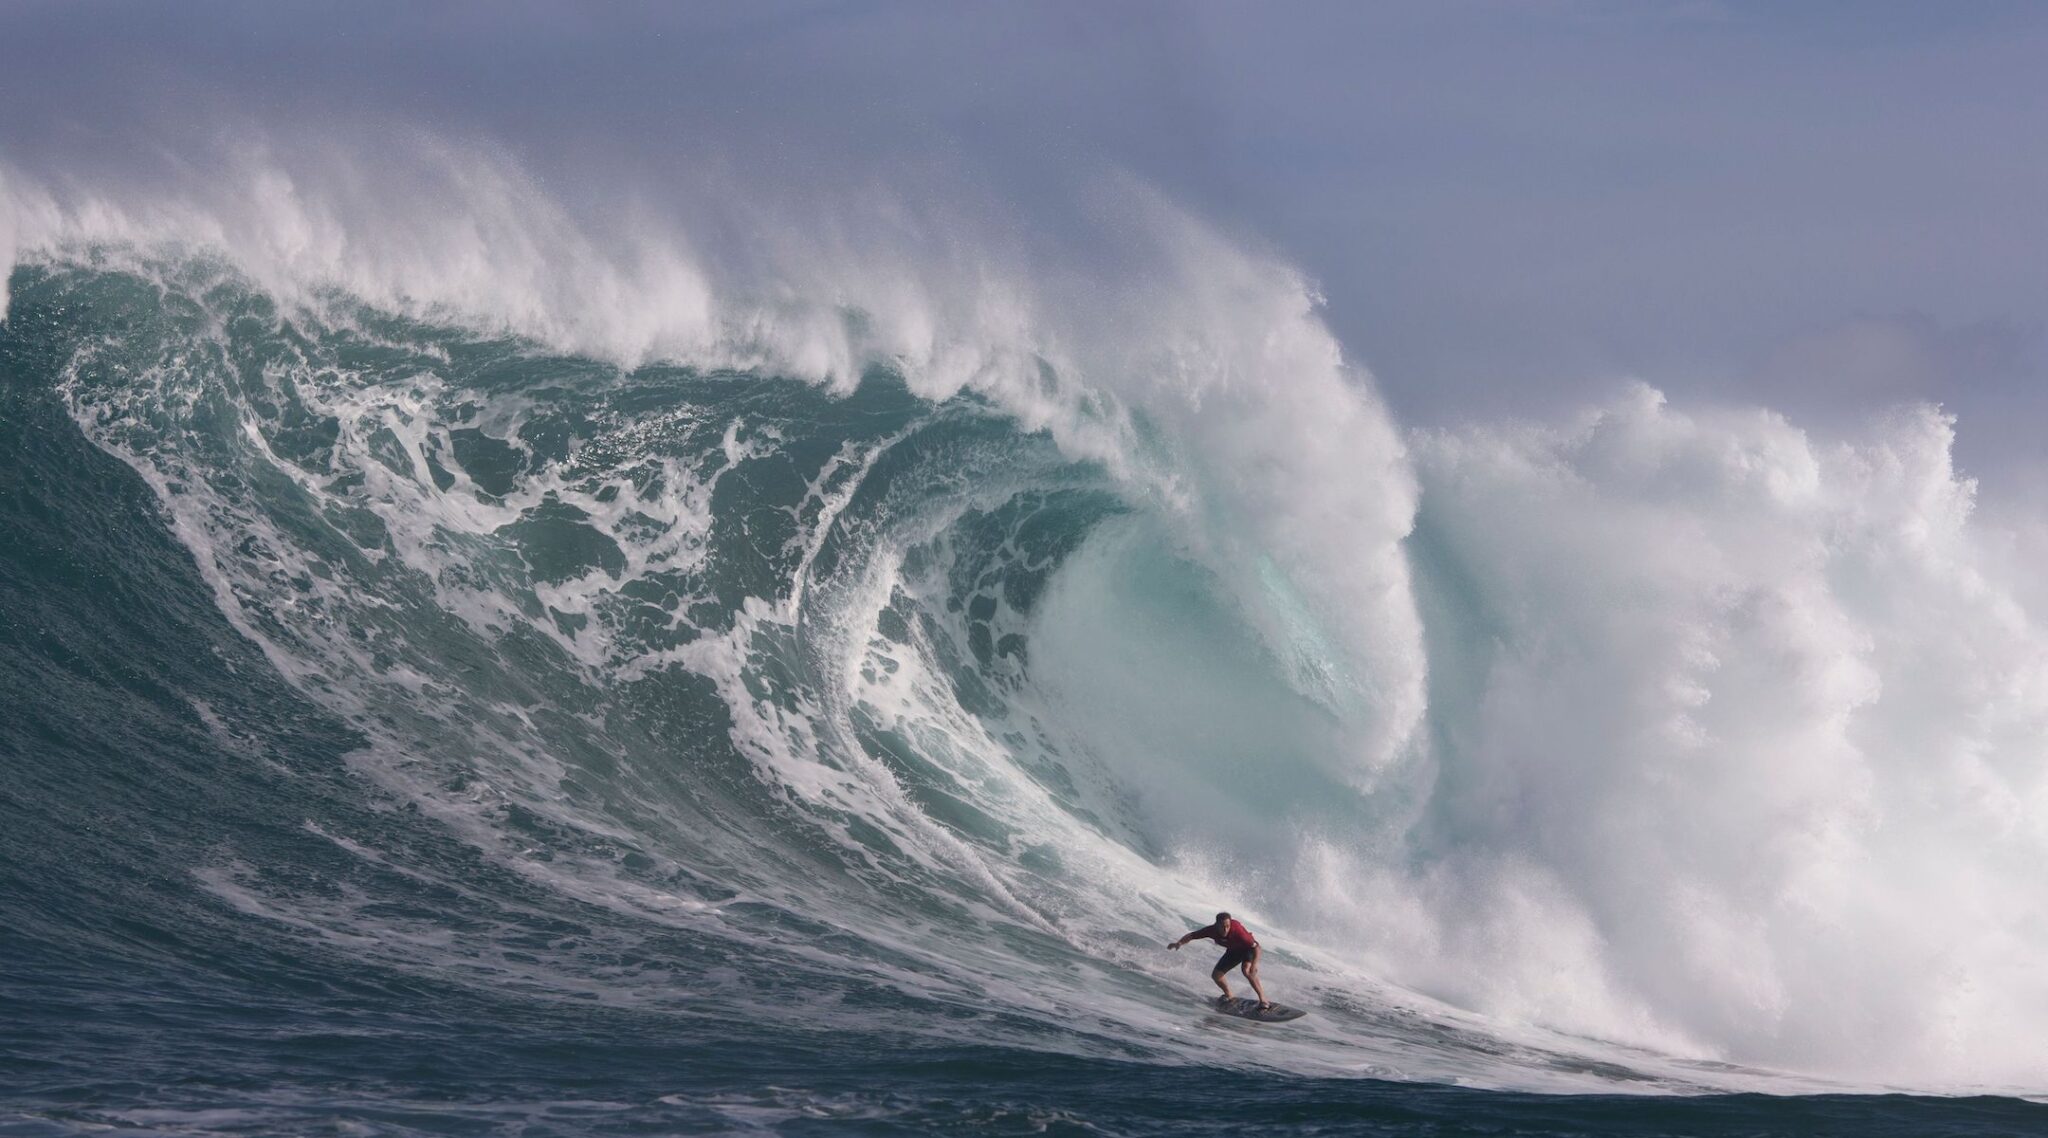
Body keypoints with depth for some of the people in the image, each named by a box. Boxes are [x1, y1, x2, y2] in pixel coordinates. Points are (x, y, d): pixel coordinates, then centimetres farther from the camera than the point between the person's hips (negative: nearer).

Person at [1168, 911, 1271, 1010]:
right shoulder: (1212, 930, -26)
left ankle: (1263, 1000, -25)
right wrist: (1179, 943, -31)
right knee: (1216, 975, 1)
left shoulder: (1237, 930, -39)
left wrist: (1254, 964, -49)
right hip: (1233, 951, 6)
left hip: (1248, 948, -6)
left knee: (1246, 970, -32)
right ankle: (1229, 996, 29)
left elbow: (1256, 947, -35)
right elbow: (1191, 936, -12)